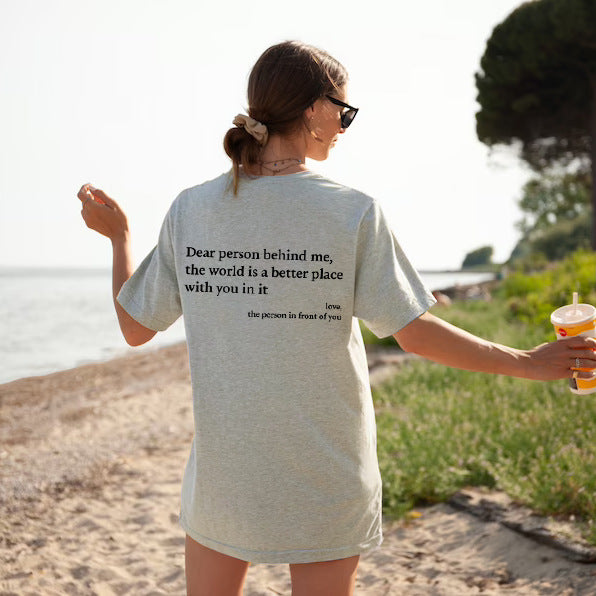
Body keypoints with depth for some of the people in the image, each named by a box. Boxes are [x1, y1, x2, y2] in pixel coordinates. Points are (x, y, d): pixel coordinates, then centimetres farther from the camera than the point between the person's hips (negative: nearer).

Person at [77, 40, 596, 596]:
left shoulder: (189, 209, -5)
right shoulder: (353, 212, -13)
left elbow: (135, 327, 2)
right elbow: (416, 334, -11)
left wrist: (117, 236, 18)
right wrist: (527, 362, 1)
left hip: (222, 467, 3)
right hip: (326, 477, -2)